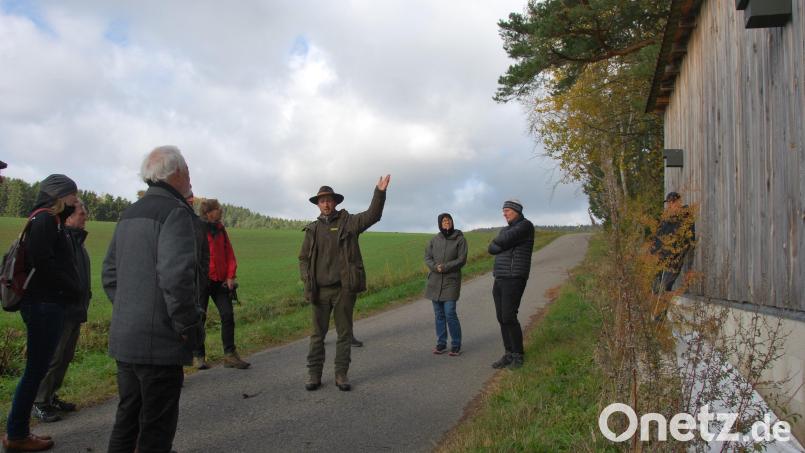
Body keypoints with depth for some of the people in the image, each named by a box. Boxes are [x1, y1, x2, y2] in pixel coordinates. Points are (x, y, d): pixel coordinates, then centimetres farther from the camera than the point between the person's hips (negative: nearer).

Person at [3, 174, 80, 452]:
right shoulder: (45, 220, -12)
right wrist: (72, 289, -14)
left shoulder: (51, 220, 17)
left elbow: (57, 259, 12)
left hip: (47, 303, 9)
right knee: (36, 369, -1)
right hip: (45, 304, -9)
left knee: (37, 368, 13)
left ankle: (19, 430, 22)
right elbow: (43, 262, -22)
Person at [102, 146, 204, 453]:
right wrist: (189, 327, -15)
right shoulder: (175, 212, -15)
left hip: (124, 338, 9)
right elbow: (176, 276, -25)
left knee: (127, 417, 20)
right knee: (157, 426, 3)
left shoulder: (129, 214, 13)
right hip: (159, 343, -8)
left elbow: (110, 275, 17)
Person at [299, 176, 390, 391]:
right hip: (319, 290, 2)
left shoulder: (348, 222, 4)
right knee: (318, 333, 7)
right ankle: (314, 374, 17)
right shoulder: (312, 230, 10)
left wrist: (380, 193, -24)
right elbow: (303, 258, 14)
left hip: (344, 288, -1)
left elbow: (372, 215, -10)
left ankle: (341, 374, 15)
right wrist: (307, 280, 0)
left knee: (344, 333, 6)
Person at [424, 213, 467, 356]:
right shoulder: (434, 240, 7)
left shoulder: (460, 239, -2)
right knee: (439, 314, 8)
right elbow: (427, 257, 5)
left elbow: (462, 260, -7)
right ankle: (441, 344, 18)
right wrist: (435, 267, -14)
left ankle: (456, 344, 6)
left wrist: (445, 267, -16)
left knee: (450, 313, -9)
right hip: (435, 281, 4)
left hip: (451, 281, -4)